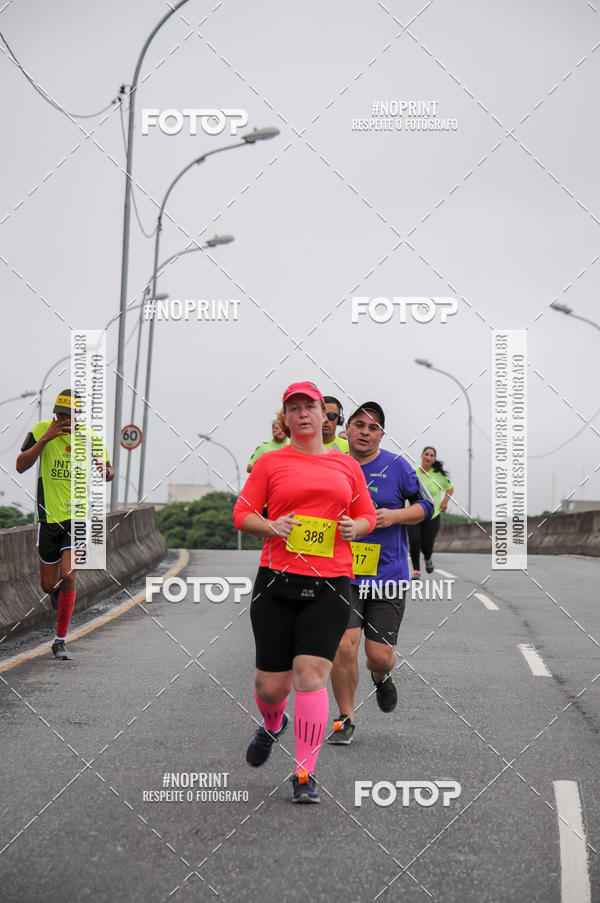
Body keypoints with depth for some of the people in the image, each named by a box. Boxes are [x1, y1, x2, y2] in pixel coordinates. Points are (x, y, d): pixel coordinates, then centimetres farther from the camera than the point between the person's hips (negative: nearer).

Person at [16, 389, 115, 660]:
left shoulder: (91, 437, -4)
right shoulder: (41, 430, -8)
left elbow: (109, 473, 10)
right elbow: (21, 466, -15)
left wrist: (105, 470, -15)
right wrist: (45, 439, -26)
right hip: (49, 516, 1)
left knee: (67, 575, -16)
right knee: (49, 585, 6)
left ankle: (61, 641, -2)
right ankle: (58, 592, 45)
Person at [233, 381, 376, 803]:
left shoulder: (346, 465, 14)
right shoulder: (270, 462, 9)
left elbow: (368, 515, 21)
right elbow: (242, 514, 8)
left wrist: (355, 527, -1)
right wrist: (270, 527, -11)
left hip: (331, 585, 0)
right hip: (277, 579, 0)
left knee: (311, 673, -13)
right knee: (271, 684, 2)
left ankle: (305, 775, -3)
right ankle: (272, 724, 40)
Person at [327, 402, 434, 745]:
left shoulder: (396, 466, -1)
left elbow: (426, 506, 5)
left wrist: (394, 516, -11)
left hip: (388, 575, -1)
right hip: (344, 574, 1)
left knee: (379, 655, -1)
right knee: (344, 646, -13)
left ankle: (382, 677, 38)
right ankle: (346, 719, 7)